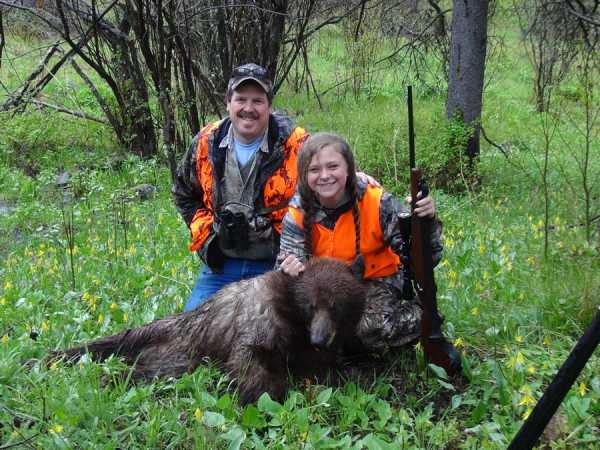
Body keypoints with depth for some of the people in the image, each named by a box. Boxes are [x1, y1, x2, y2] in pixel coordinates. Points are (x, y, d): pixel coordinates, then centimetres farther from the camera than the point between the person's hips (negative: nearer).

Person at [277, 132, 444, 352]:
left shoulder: (377, 203, -18)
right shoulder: (298, 215, -11)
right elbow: (285, 266, -13)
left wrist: (427, 221, -40)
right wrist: (290, 271, -38)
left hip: (377, 282, -3)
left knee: (371, 326, -34)